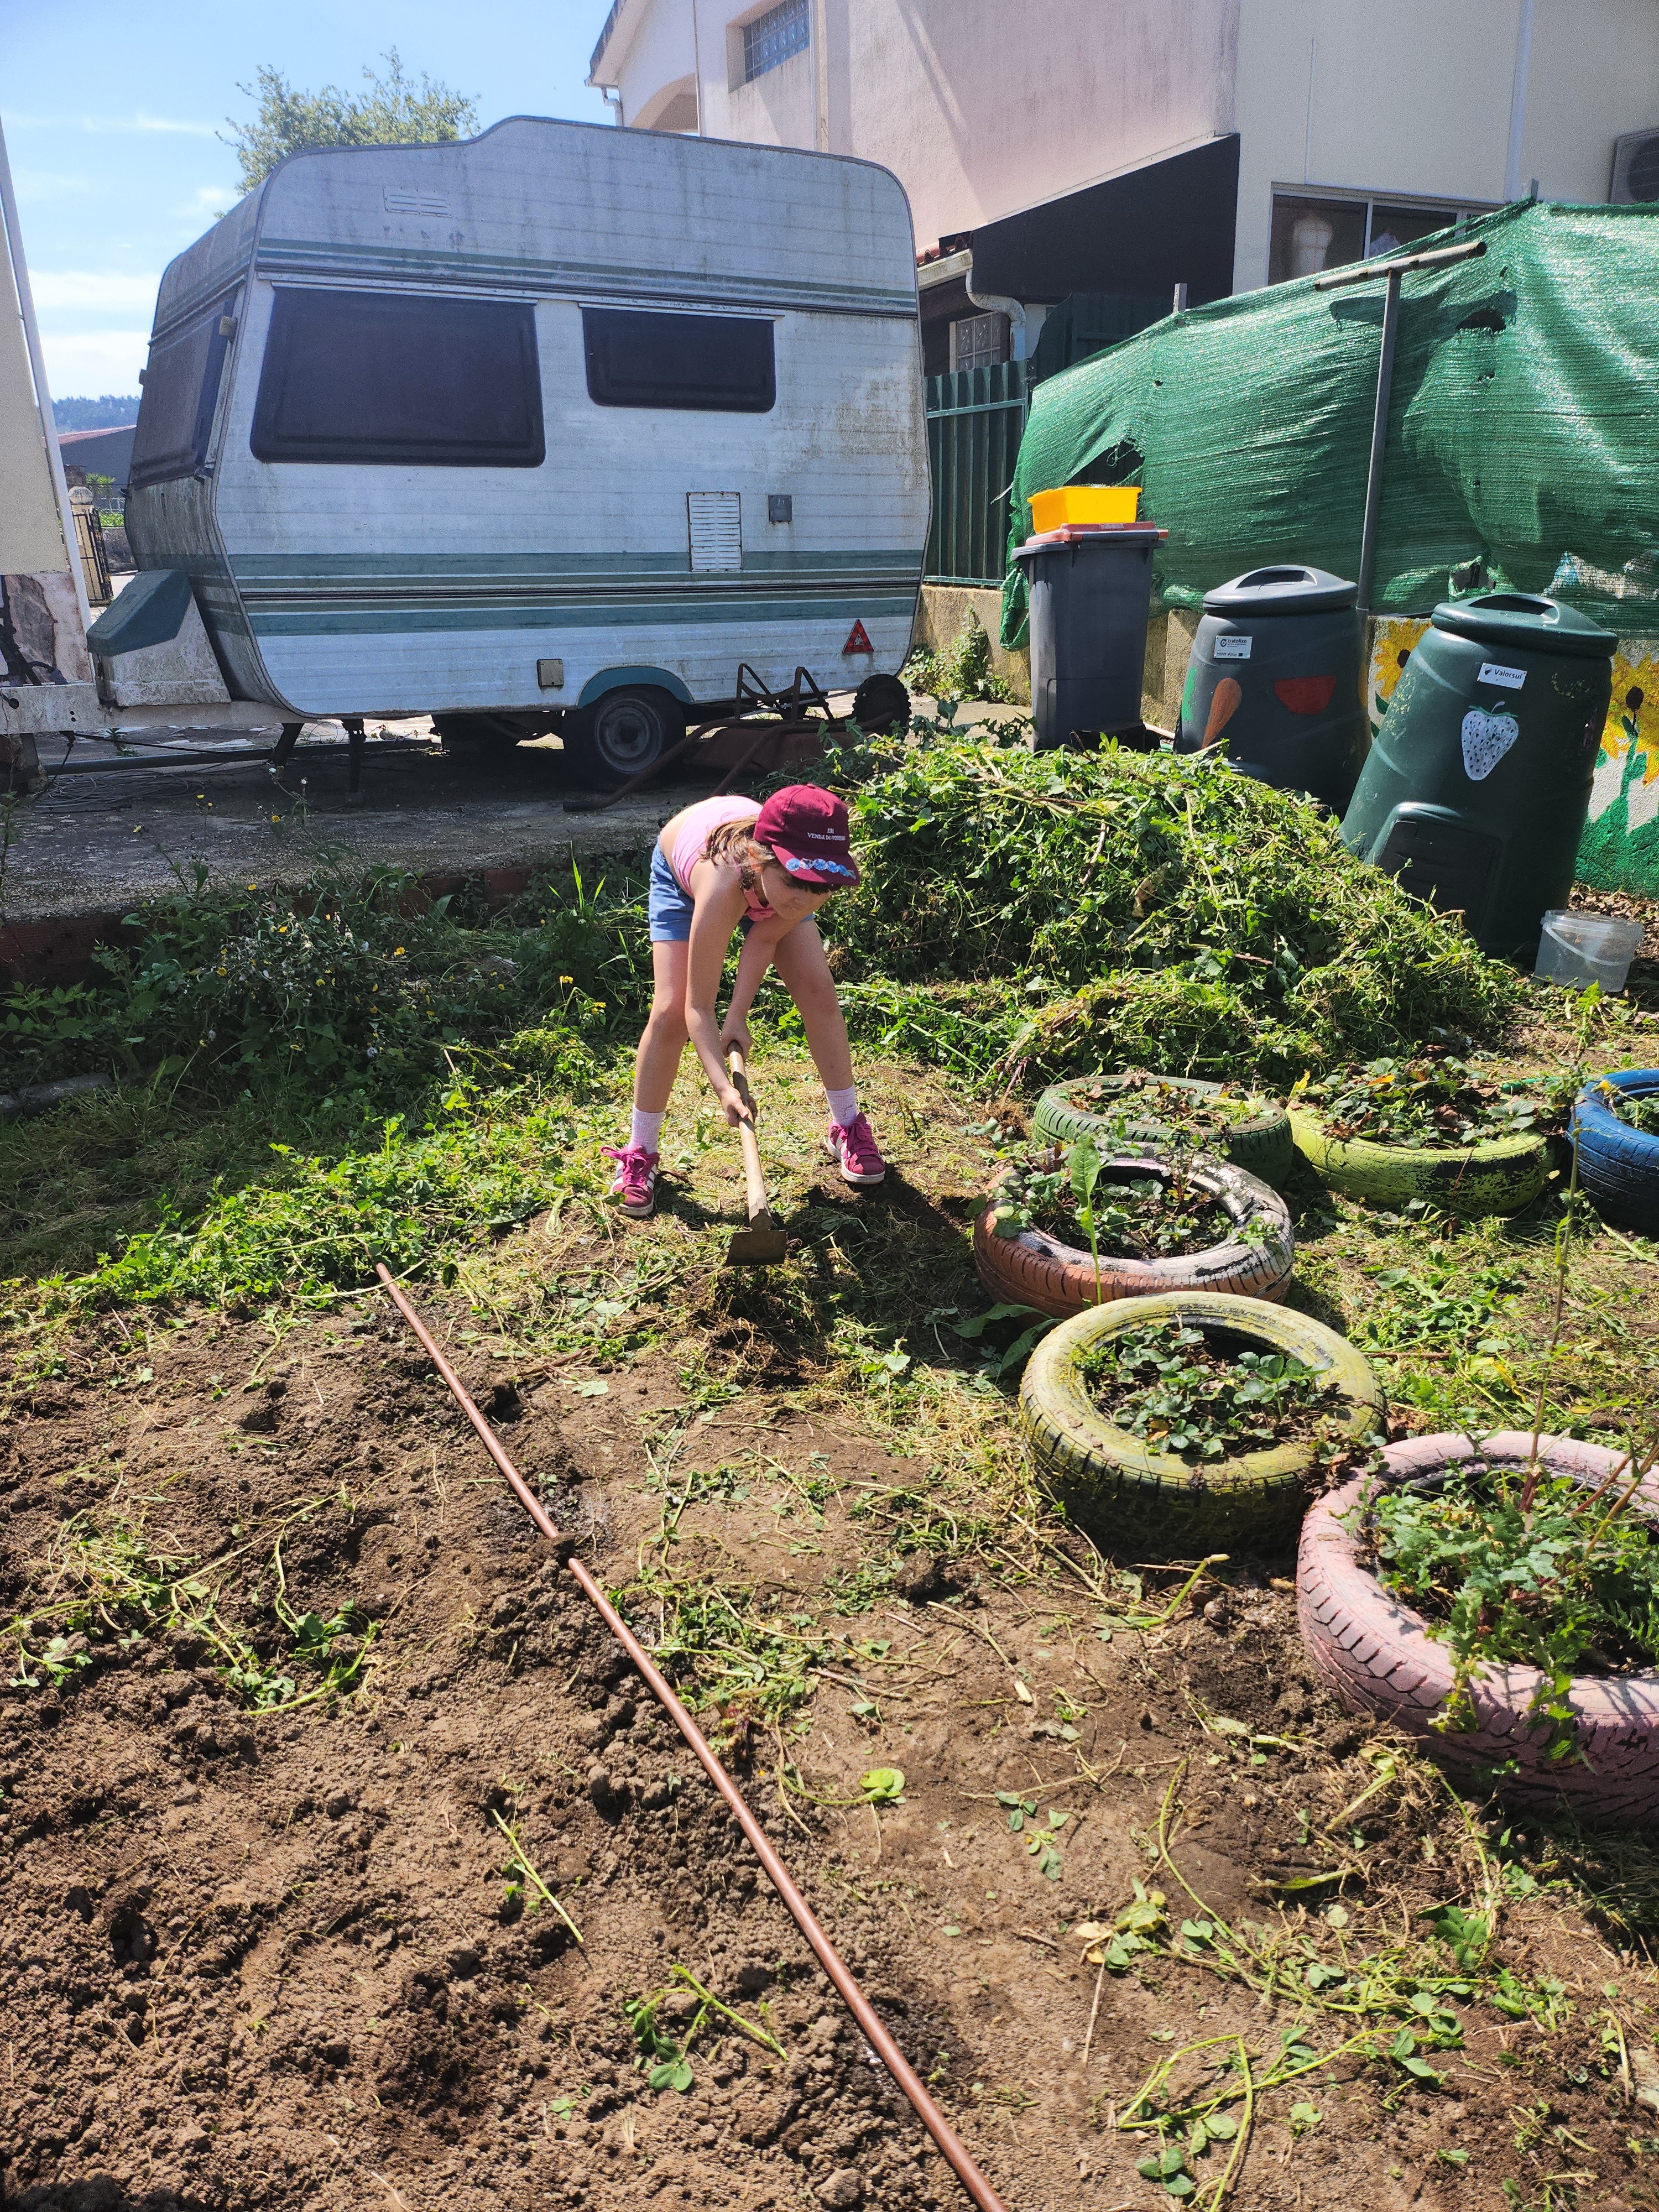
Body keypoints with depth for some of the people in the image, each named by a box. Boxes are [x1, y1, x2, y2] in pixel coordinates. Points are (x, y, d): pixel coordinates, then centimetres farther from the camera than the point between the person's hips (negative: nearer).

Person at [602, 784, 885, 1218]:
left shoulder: (818, 873, -38)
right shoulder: (723, 889, -48)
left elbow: (766, 936, -19)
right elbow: (699, 1008, -42)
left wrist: (738, 1015, -27)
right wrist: (724, 1088, -53)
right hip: (682, 869, -3)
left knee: (818, 989, -7)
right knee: (672, 1011, -13)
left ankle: (848, 1127, 10)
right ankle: (640, 1153, 4)